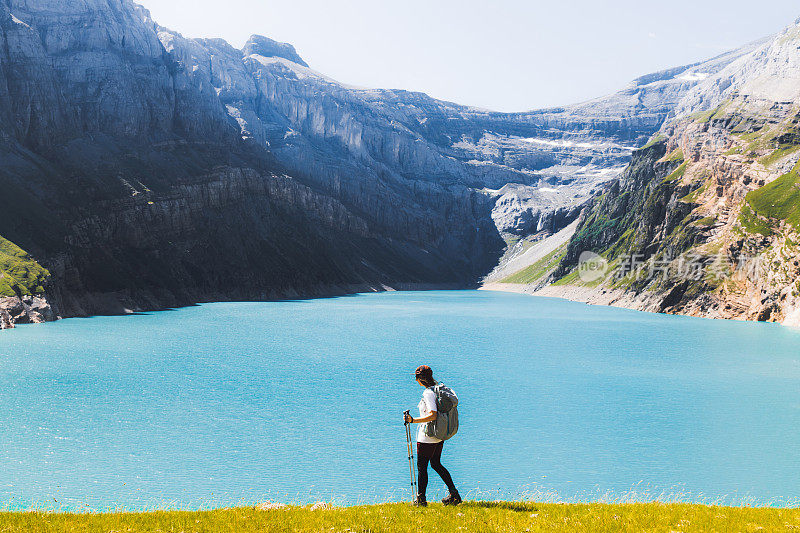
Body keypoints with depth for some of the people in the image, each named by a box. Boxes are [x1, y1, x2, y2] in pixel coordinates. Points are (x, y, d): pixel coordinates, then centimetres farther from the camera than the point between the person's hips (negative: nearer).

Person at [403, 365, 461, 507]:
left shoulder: (428, 393, -20)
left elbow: (433, 415, -28)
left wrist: (413, 420, -29)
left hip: (427, 437, -9)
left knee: (421, 466, 2)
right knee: (436, 464, 20)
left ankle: (421, 499, 9)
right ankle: (454, 494, 18)